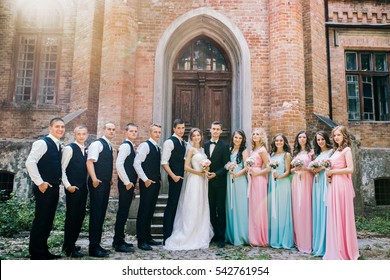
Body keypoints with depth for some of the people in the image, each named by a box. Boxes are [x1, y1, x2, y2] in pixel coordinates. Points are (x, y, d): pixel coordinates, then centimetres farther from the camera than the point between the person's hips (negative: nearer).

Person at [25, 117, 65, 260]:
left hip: (54, 187, 8)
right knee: (40, 220, -1)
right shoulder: (42, 143, -11)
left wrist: (59, 182, 10)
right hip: (44, 187, -8)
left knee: (48, 220, 13)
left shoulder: (59, 146, 14)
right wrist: (40, 182, -19)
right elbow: (30, 162, -18)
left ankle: (43, 250, 24)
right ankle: (35, 253, 10)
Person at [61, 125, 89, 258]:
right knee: (71, 217, -1)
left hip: (83, 188, 7)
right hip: (73, 188, -7)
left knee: (80, 216, 12)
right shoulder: (69, 148, -7)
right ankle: (69, 249, 9)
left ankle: (72, 243, 26)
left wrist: (87, 185, 10)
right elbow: (62, 169, -10)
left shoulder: (86, 150, 13)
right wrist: (68, 186, -15)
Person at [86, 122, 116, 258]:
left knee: (101, 214, 12)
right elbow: (89, 162, -17)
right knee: (95, 214, -5)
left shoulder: (109, 146, 18)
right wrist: (94, 179, -25)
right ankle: (93, 247, 2)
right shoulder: (97, 143, -7)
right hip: (97, 183, -9)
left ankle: (97, 244, 21)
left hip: (106, 183, 9)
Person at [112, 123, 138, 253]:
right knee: (123, 212, -4)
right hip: (126, 184, -9)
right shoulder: (125, 145, -11)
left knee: (123, 212, 15)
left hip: (129, 184, 9)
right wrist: (127, 182, -17)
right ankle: (119, 244, 4)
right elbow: (118, 164, -21)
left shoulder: (131, 146, 17)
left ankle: (118, 240, 25)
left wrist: (132, 183, 17)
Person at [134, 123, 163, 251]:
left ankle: (148, 237, 23)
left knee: (150, 211, 14)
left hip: (156, 183, 8)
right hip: (147, 183, -8)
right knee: (143, 211, -2)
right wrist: (145, 180, -16)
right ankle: (141, 241, 5)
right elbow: (136, 163, -16)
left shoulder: (158, 148, 17)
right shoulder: (145, 145, -8)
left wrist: (159, 180, 12)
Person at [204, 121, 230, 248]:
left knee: (220, 210, 0)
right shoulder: (205, 145, 11)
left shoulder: (224, 146, -3)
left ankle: (221, 237, 8)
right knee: (211, 209, 9)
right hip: (208, 182, 4)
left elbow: (226, 165, -6)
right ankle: (214, 234, 19)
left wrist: (216, 174, -16)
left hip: (220, 182, -4)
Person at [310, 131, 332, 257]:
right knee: (317, 212, 7)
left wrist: (321, 168, -11)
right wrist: (313, 170, 2)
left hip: (326, 183, -6)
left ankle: (326, 245, 0)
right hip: (317, 183, 6)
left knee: (325, 211, -7)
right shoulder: (316, 154, 19)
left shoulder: (331, 152, 1)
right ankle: (318, 243, 14)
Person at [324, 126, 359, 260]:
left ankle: (344, 250, 11)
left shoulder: (346, 150, -5)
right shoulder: (336, 150, 18)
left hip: (342, 185, -8)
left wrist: (332, 172, -10)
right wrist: (328, 175, 4)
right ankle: (336, 249, 17)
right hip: (333, 185, 8)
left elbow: (350, 169, -15)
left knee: (342, 216, -1)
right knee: (334, 217, 9)